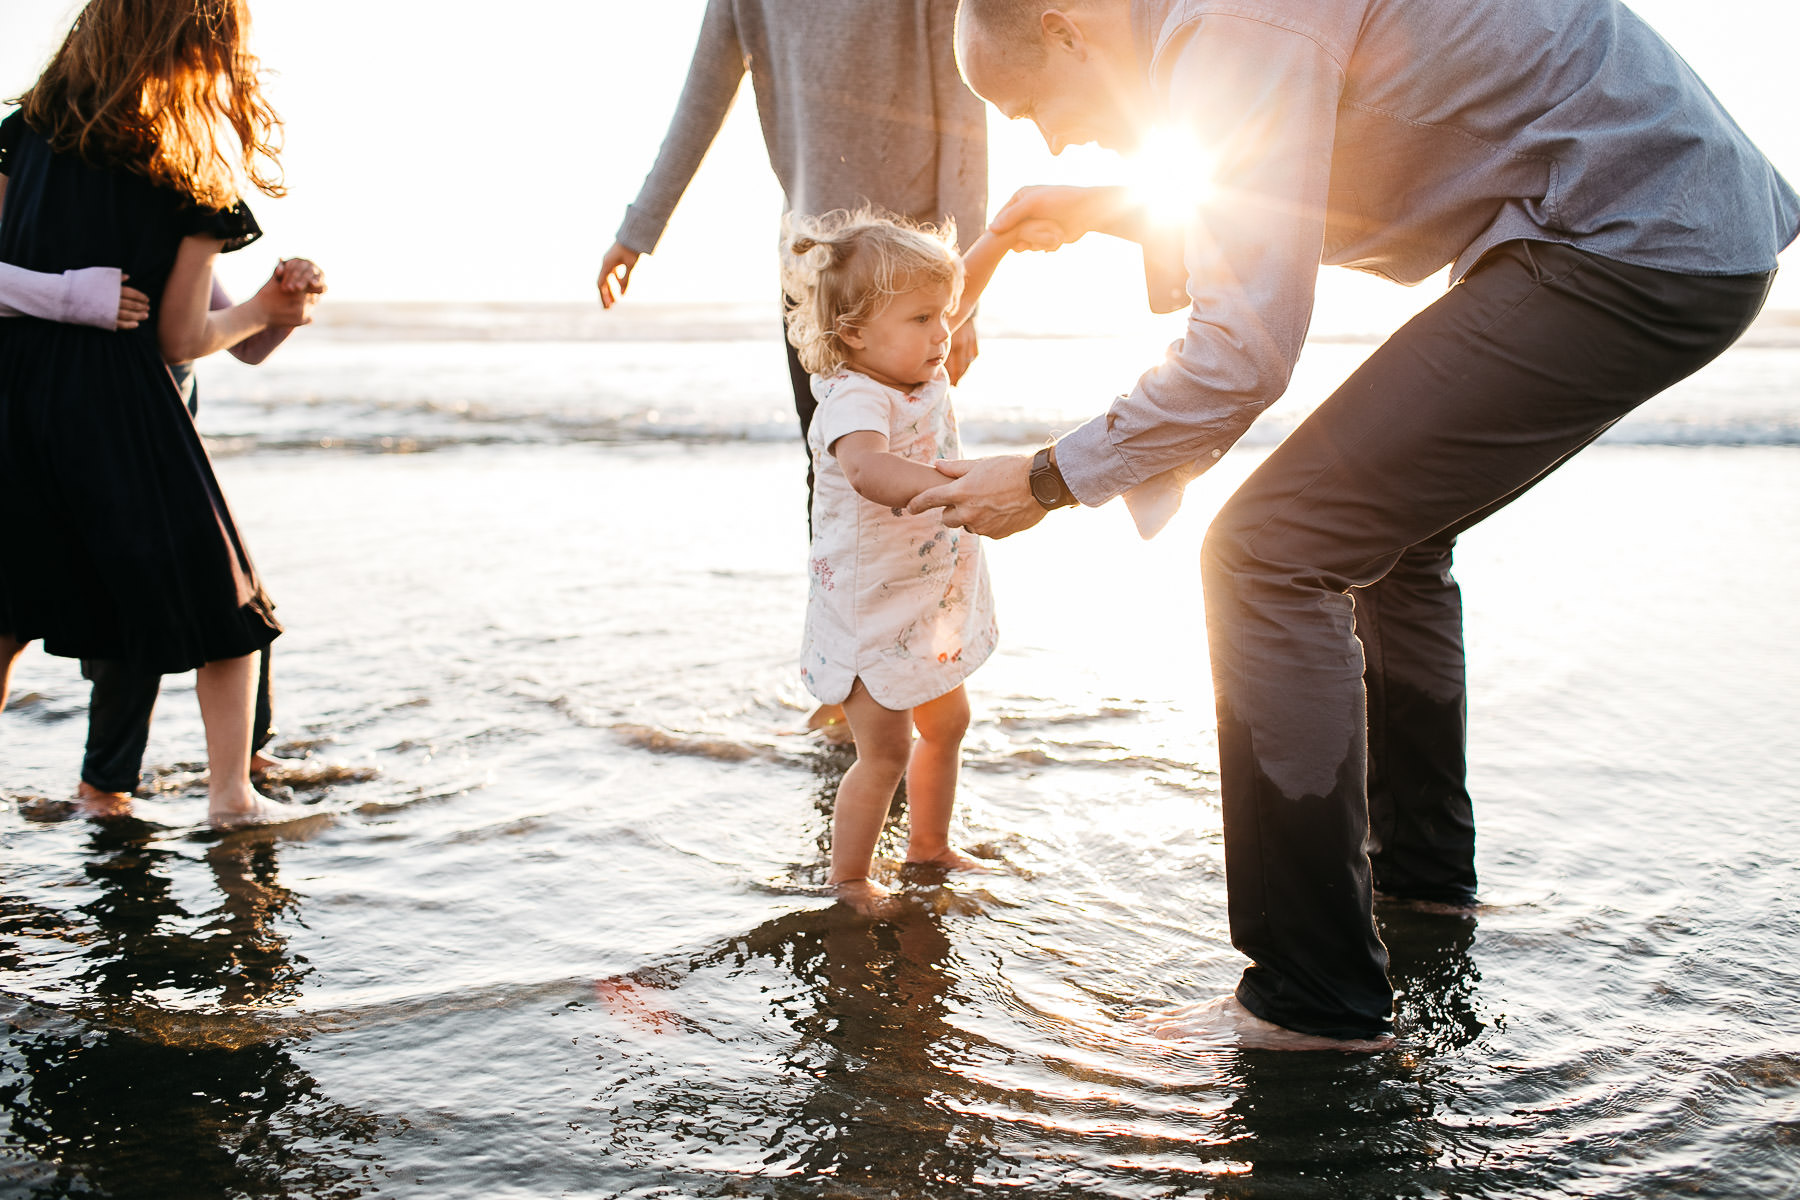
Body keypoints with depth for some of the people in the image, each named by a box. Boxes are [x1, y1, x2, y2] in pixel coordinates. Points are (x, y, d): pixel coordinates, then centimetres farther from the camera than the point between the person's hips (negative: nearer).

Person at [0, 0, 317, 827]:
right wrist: (262, 313, 12)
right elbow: (179, 340, -4)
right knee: (223, 598, 12)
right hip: (119, 400, -4)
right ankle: (230, 791, 15)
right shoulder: (199, 177, -4)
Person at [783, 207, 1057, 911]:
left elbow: (955, 295, 19)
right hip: (870, 610, -9)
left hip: (930, 604, 9)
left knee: (946, 722, 22)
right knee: (884, 752, -3)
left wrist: (1003, 238, 15)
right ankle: (848, 879, 17)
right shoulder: (852, 400, -29)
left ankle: (929, 844, 42)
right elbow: (868, 470, -52)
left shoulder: (917, 367, -2)